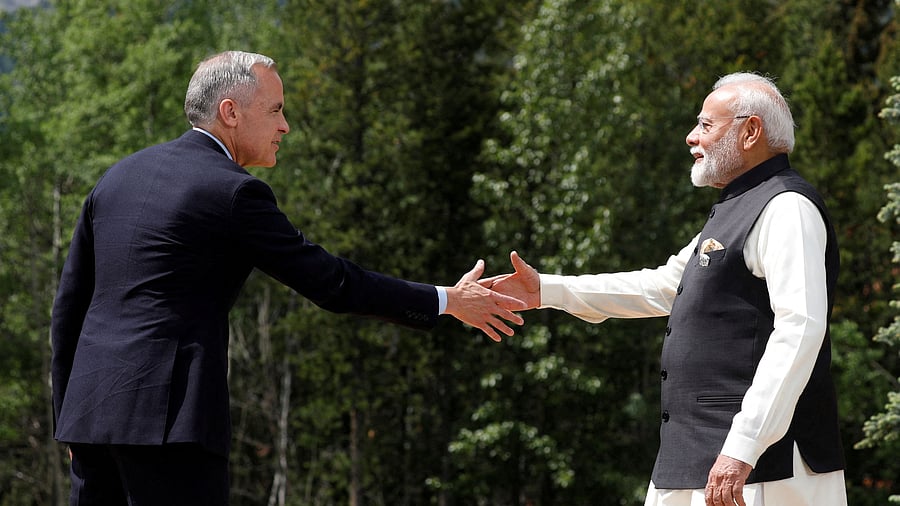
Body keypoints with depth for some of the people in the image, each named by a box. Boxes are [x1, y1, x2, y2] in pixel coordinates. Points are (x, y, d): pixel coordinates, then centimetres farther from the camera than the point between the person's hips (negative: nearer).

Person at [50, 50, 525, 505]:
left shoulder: (117, 177, 15)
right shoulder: (233, 192, -7)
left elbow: (69, 303, 17)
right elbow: (330, 281, -4)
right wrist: (448, 302, 5)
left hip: (91, 412, 8)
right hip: (168, 417, -8)